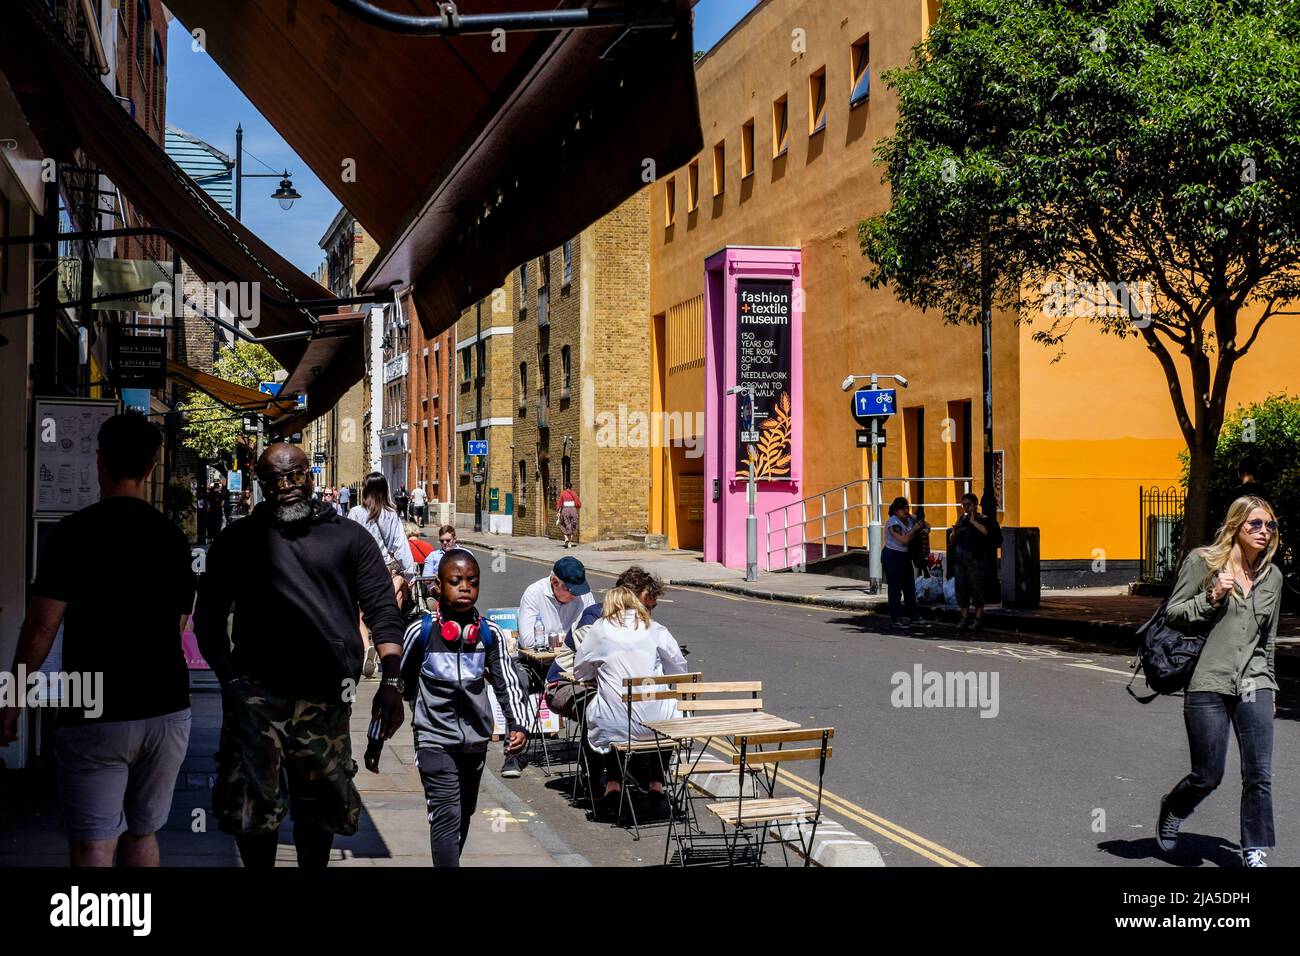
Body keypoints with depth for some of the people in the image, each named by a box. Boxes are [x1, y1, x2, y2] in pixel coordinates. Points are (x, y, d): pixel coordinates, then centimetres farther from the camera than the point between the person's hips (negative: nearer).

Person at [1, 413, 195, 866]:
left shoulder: (74, 533, -9)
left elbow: (41, 629, -11)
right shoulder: (173, 537, 6)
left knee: (93, 845, -4)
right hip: (166, 710, 5)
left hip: (95, 716, -4)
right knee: (142, 836, 16)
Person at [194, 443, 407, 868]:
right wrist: (228, 678, -3)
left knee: (321, 809, 11)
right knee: (251, 807, -4)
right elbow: (209, 618, 9)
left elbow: (382, 611, 4)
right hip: (256, 693, 0)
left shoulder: (349, 537, 9)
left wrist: (390, 682, -7)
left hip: (326, 697, 1)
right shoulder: (238, 539, 10)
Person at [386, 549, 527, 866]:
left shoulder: (490, 634, -2)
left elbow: (507, 684, 3)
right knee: (447, 816, -15)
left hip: (476, 739, 4)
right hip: (434, 739, -4)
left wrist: (517, 726, -13)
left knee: (463, 816, 17)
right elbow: (394, 686, 0)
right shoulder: (421, 631, -9)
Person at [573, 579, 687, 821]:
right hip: (655, 722, 0)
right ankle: (657, 785, 28)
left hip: (615, 725, 0)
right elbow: (679, 670, 13)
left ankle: (613, 785, 23)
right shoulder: (655, 630, 5)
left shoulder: (600, 629, 3)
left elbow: (580, 671, 12)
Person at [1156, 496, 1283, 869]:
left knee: (1259, 777, -4)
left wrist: (1269, 690, 21)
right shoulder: (1203, 561, -1)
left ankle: (1255, 855, 8)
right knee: (1207, 777, 1)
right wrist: (1211, 598, -14)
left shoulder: (1272, 576, 12)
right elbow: (1172, 613, 0)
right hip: (1208, 685, -4)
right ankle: (1172, 809, 33)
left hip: (1254, 686, 4)